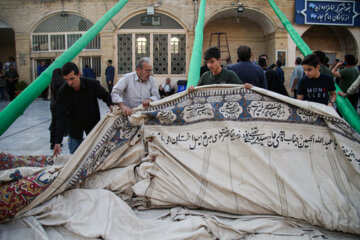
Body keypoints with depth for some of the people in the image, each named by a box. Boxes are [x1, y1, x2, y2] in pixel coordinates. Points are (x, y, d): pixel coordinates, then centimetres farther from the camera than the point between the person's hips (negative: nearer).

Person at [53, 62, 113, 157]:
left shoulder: (92, 84, -23)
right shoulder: (62, 92, -22)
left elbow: (105, 95, -4)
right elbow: (61, 118, -23)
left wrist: (111, 105, -28)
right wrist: (58, 142, -29)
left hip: (92, 123, 0)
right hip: (74, 126, 0)